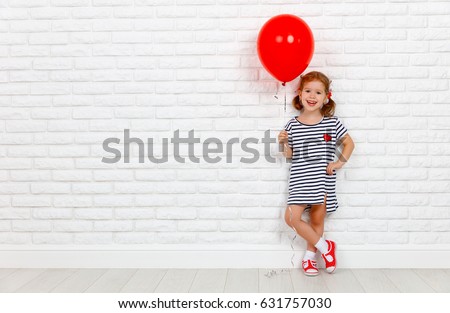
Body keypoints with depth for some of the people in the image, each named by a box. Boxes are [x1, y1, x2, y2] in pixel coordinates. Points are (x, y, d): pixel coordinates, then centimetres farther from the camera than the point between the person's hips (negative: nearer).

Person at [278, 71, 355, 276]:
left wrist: (340, 162, -2)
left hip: (323, 180, 0)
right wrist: (284, 143, -12)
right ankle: (325, 247, 11)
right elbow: (289, 155, 7)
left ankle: (309, 257, 29)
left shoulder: (332, 123, -3)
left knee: (317, 221, 8)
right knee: (291, 217, -9)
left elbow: (349, 143, 9)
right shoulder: (292, 125, -1)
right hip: (300, 180, 1)